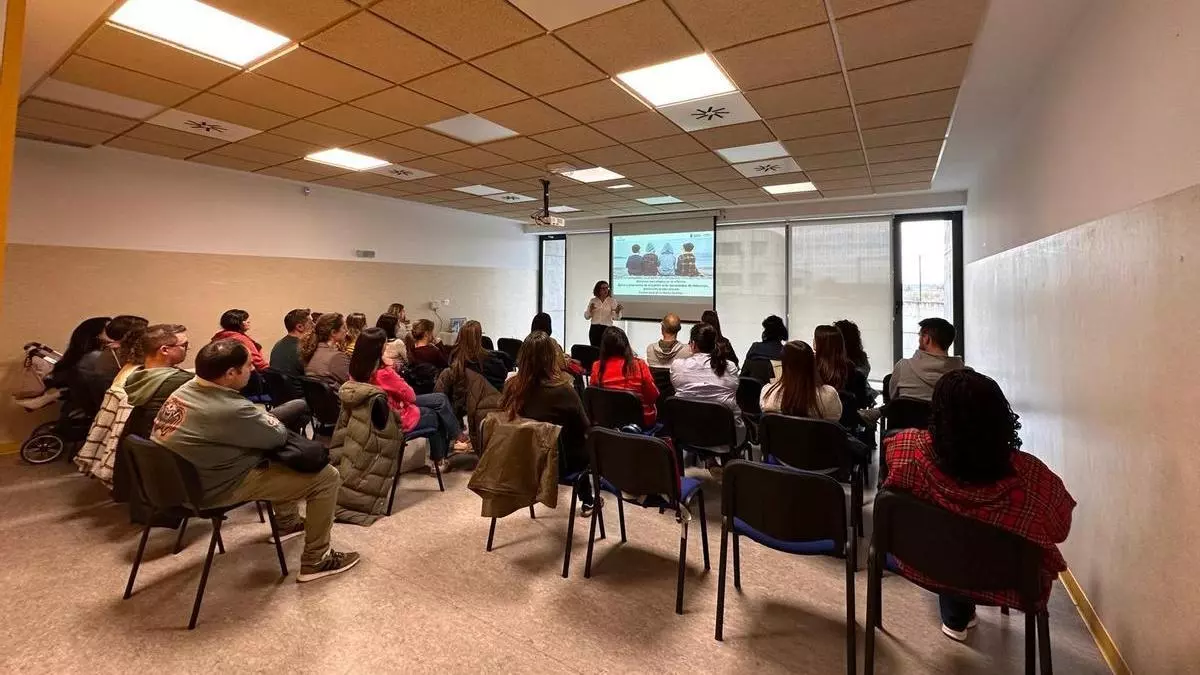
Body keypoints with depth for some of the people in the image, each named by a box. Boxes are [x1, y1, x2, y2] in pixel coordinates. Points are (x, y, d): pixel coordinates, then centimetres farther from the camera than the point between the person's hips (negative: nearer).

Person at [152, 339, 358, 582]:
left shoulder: (186, 389, -4)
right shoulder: (229, 409, -33)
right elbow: (279, 435, -16)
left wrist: (261, 417, -4)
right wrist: (267, 417, 3)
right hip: (216, 488, -10)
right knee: (326, 476, -9)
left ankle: (287, 522, 41)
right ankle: (316, 561, 4)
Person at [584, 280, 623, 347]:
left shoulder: (612, 301, 0)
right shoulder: (593, 301, 7)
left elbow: (616, 316, -11)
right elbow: (586, 316, 7)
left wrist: (617, 311, -32)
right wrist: (590, 310, -13)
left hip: (607, 329, -2)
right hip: (594, 329, 2)